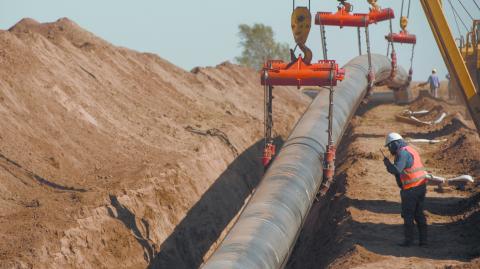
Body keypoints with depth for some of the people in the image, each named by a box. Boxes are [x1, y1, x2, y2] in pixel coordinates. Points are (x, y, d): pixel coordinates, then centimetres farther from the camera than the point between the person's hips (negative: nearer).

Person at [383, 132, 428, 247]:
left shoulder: (402, 153, -14)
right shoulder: (411, 151, 17)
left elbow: (396, 170, -24)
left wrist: (387, 163, -8)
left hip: (411, 189, -9)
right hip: (421, 186, 9)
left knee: (408, 215, 1)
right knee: (419, 214, 13)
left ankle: (409, 240, 4)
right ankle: (423, 240, 13)